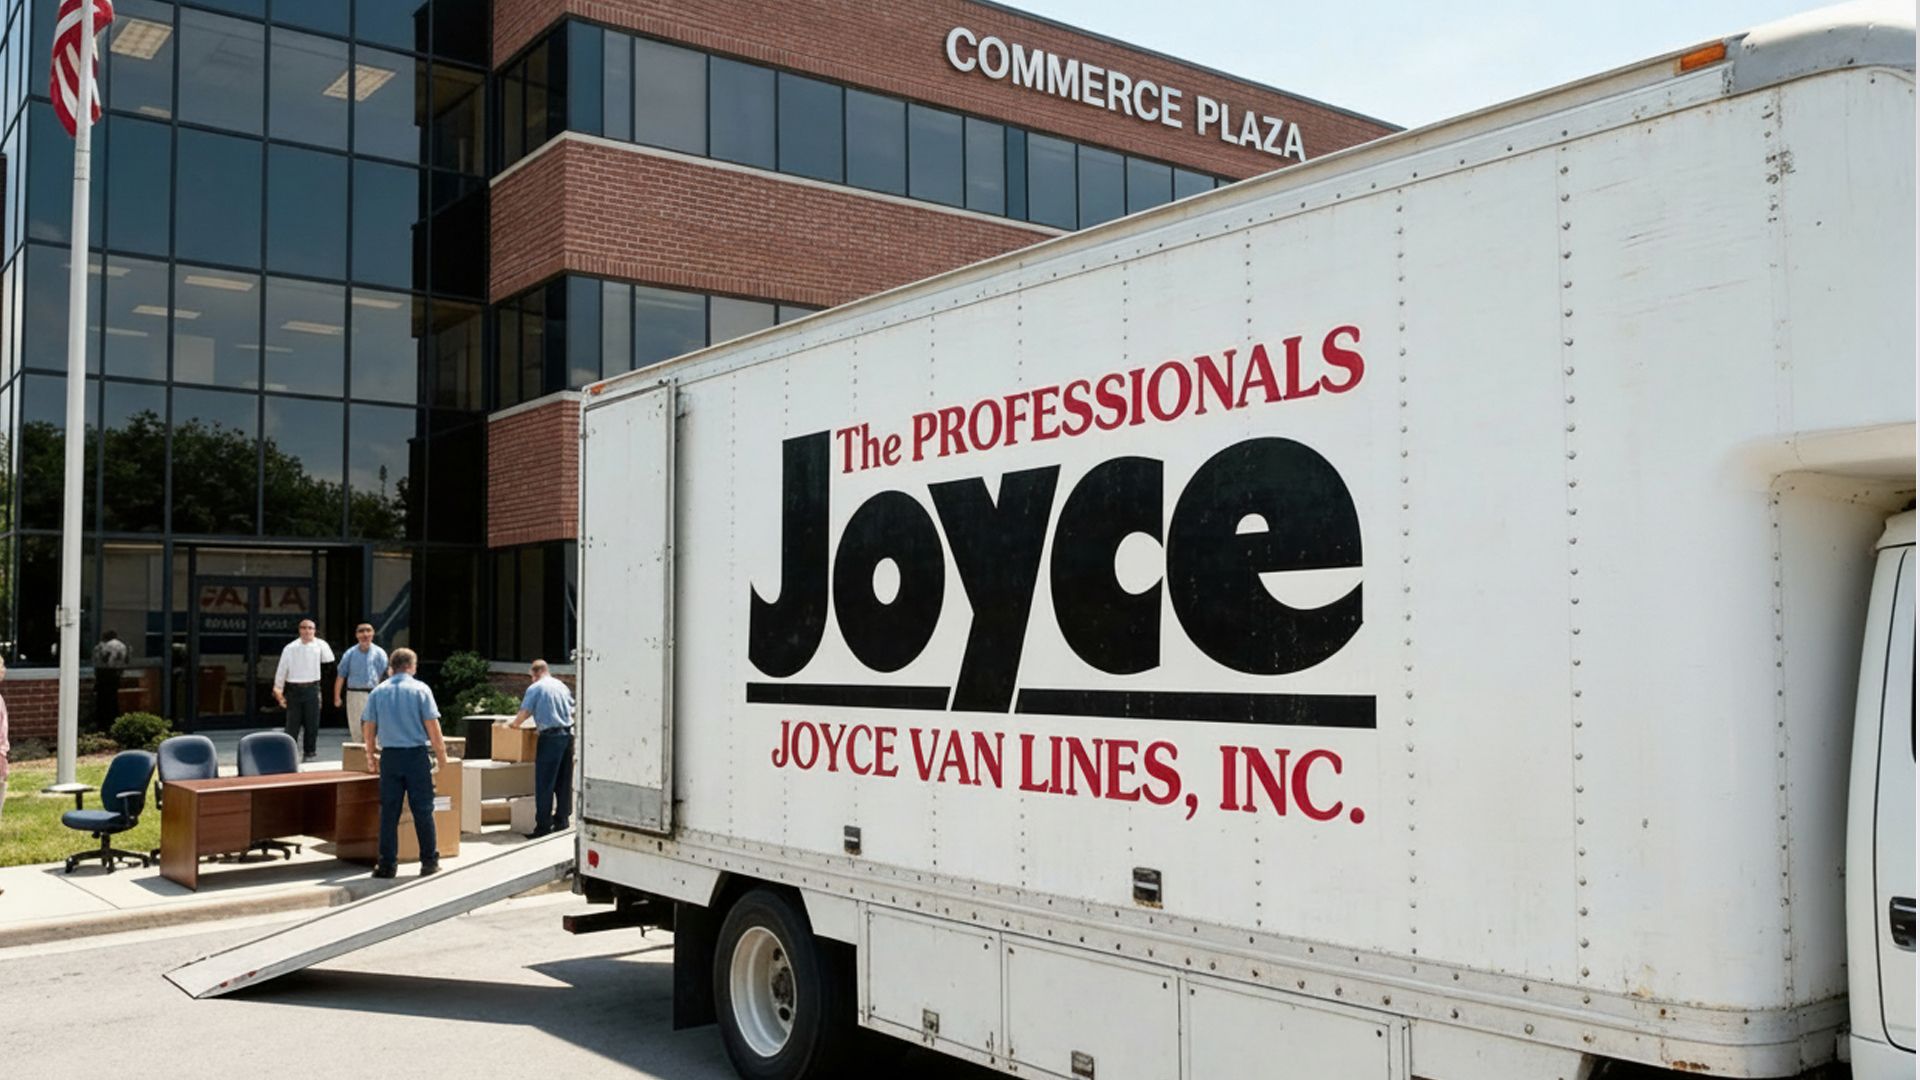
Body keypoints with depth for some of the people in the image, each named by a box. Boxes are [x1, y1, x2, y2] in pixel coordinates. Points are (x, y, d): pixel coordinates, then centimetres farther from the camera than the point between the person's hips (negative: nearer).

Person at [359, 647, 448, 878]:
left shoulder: (378, 692, 6)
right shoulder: (420, 689, -4)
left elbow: (368, 727, 9)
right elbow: (432, 726, -8)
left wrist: (371, 753, 24)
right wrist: (441, 754, 2)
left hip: (389, 756, 3)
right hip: (416, 755, -3)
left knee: (389, 811, 7)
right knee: (423, 810, 5)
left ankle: (387, 864, 8)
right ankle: (429, 861, 9)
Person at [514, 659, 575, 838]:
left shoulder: (535, 688, -4)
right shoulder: (562, 686, 14)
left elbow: (524, 712, -8)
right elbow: (572, 710, 21)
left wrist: (515, 724, 11)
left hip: (550, 737, -6)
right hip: (567, 734, 6)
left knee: (544, 783, -3)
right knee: (564, 781, 11)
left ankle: (543, 824, -3)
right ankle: (562, 819, 16)